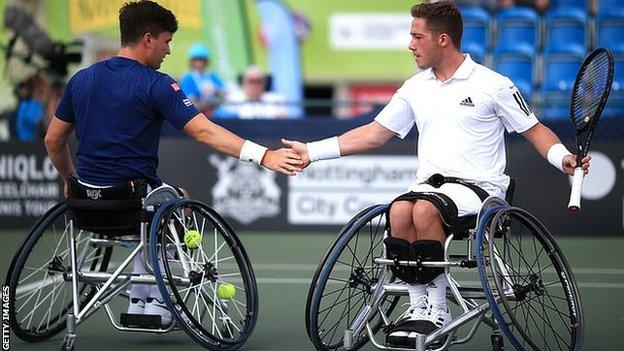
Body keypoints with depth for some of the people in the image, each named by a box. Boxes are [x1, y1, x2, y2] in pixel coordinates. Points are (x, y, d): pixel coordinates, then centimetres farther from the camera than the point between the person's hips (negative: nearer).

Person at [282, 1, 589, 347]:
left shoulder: (493, 85, 1)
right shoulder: (415, 87, 16)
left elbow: (535, 130, 6)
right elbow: (374, 134, 20)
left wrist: (563, 158, -15)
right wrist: (312, 151, 15)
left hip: (478, 185, -4)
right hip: (429, 182, 5)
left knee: (425, 209, -35)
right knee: (399, 210, -31)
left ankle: (437, 309, -26)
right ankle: (418, 305, -24)